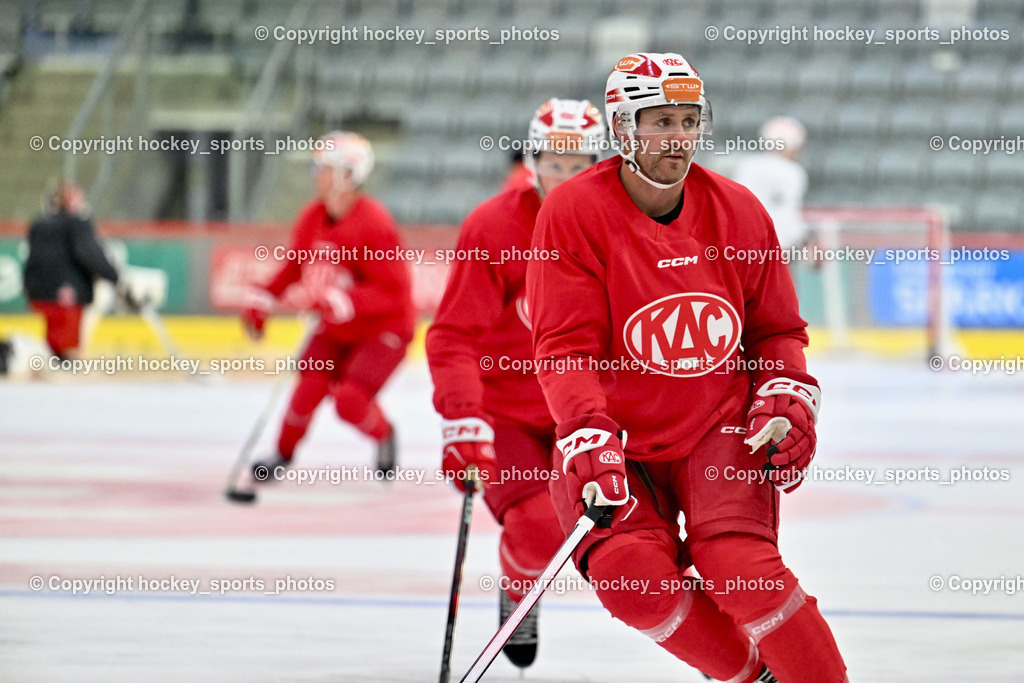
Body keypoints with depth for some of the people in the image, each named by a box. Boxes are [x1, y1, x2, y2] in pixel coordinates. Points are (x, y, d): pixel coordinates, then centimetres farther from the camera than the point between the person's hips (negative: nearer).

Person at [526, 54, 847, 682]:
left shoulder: (738, 211, 0)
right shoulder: (574, 214, -11)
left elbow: (778, 329, 12)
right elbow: (566, 347, -14)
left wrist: (789, 400, -6)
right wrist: (589, 442, -27)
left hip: (722, 430, 1)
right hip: (617, 436, -1)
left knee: (737, 566, -22)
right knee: (629, 571, -23)